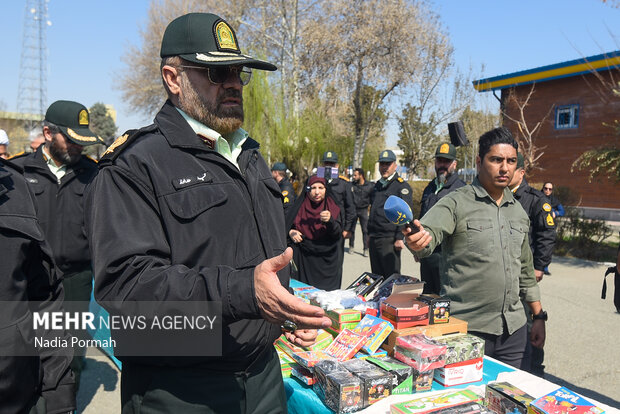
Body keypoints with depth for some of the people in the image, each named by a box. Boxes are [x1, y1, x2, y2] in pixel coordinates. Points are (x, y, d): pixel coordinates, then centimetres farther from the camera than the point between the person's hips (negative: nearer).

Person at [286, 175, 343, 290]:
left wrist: (330, 221, -30)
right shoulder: (300, 206, 0)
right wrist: (290, 232, -8)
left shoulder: (332, 207, -2)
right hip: (304, 259, 1)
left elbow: (338, 234, -12)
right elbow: (286, 224, 13)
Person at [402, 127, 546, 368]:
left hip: (513, 330, 6)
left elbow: (525, 270, 19)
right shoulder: (456, 203, -8)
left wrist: (539, 316, 18)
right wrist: (417, 241, -49)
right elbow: (430, 231, -27)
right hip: (466, 328, -5)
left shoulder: (518, 212, 12)